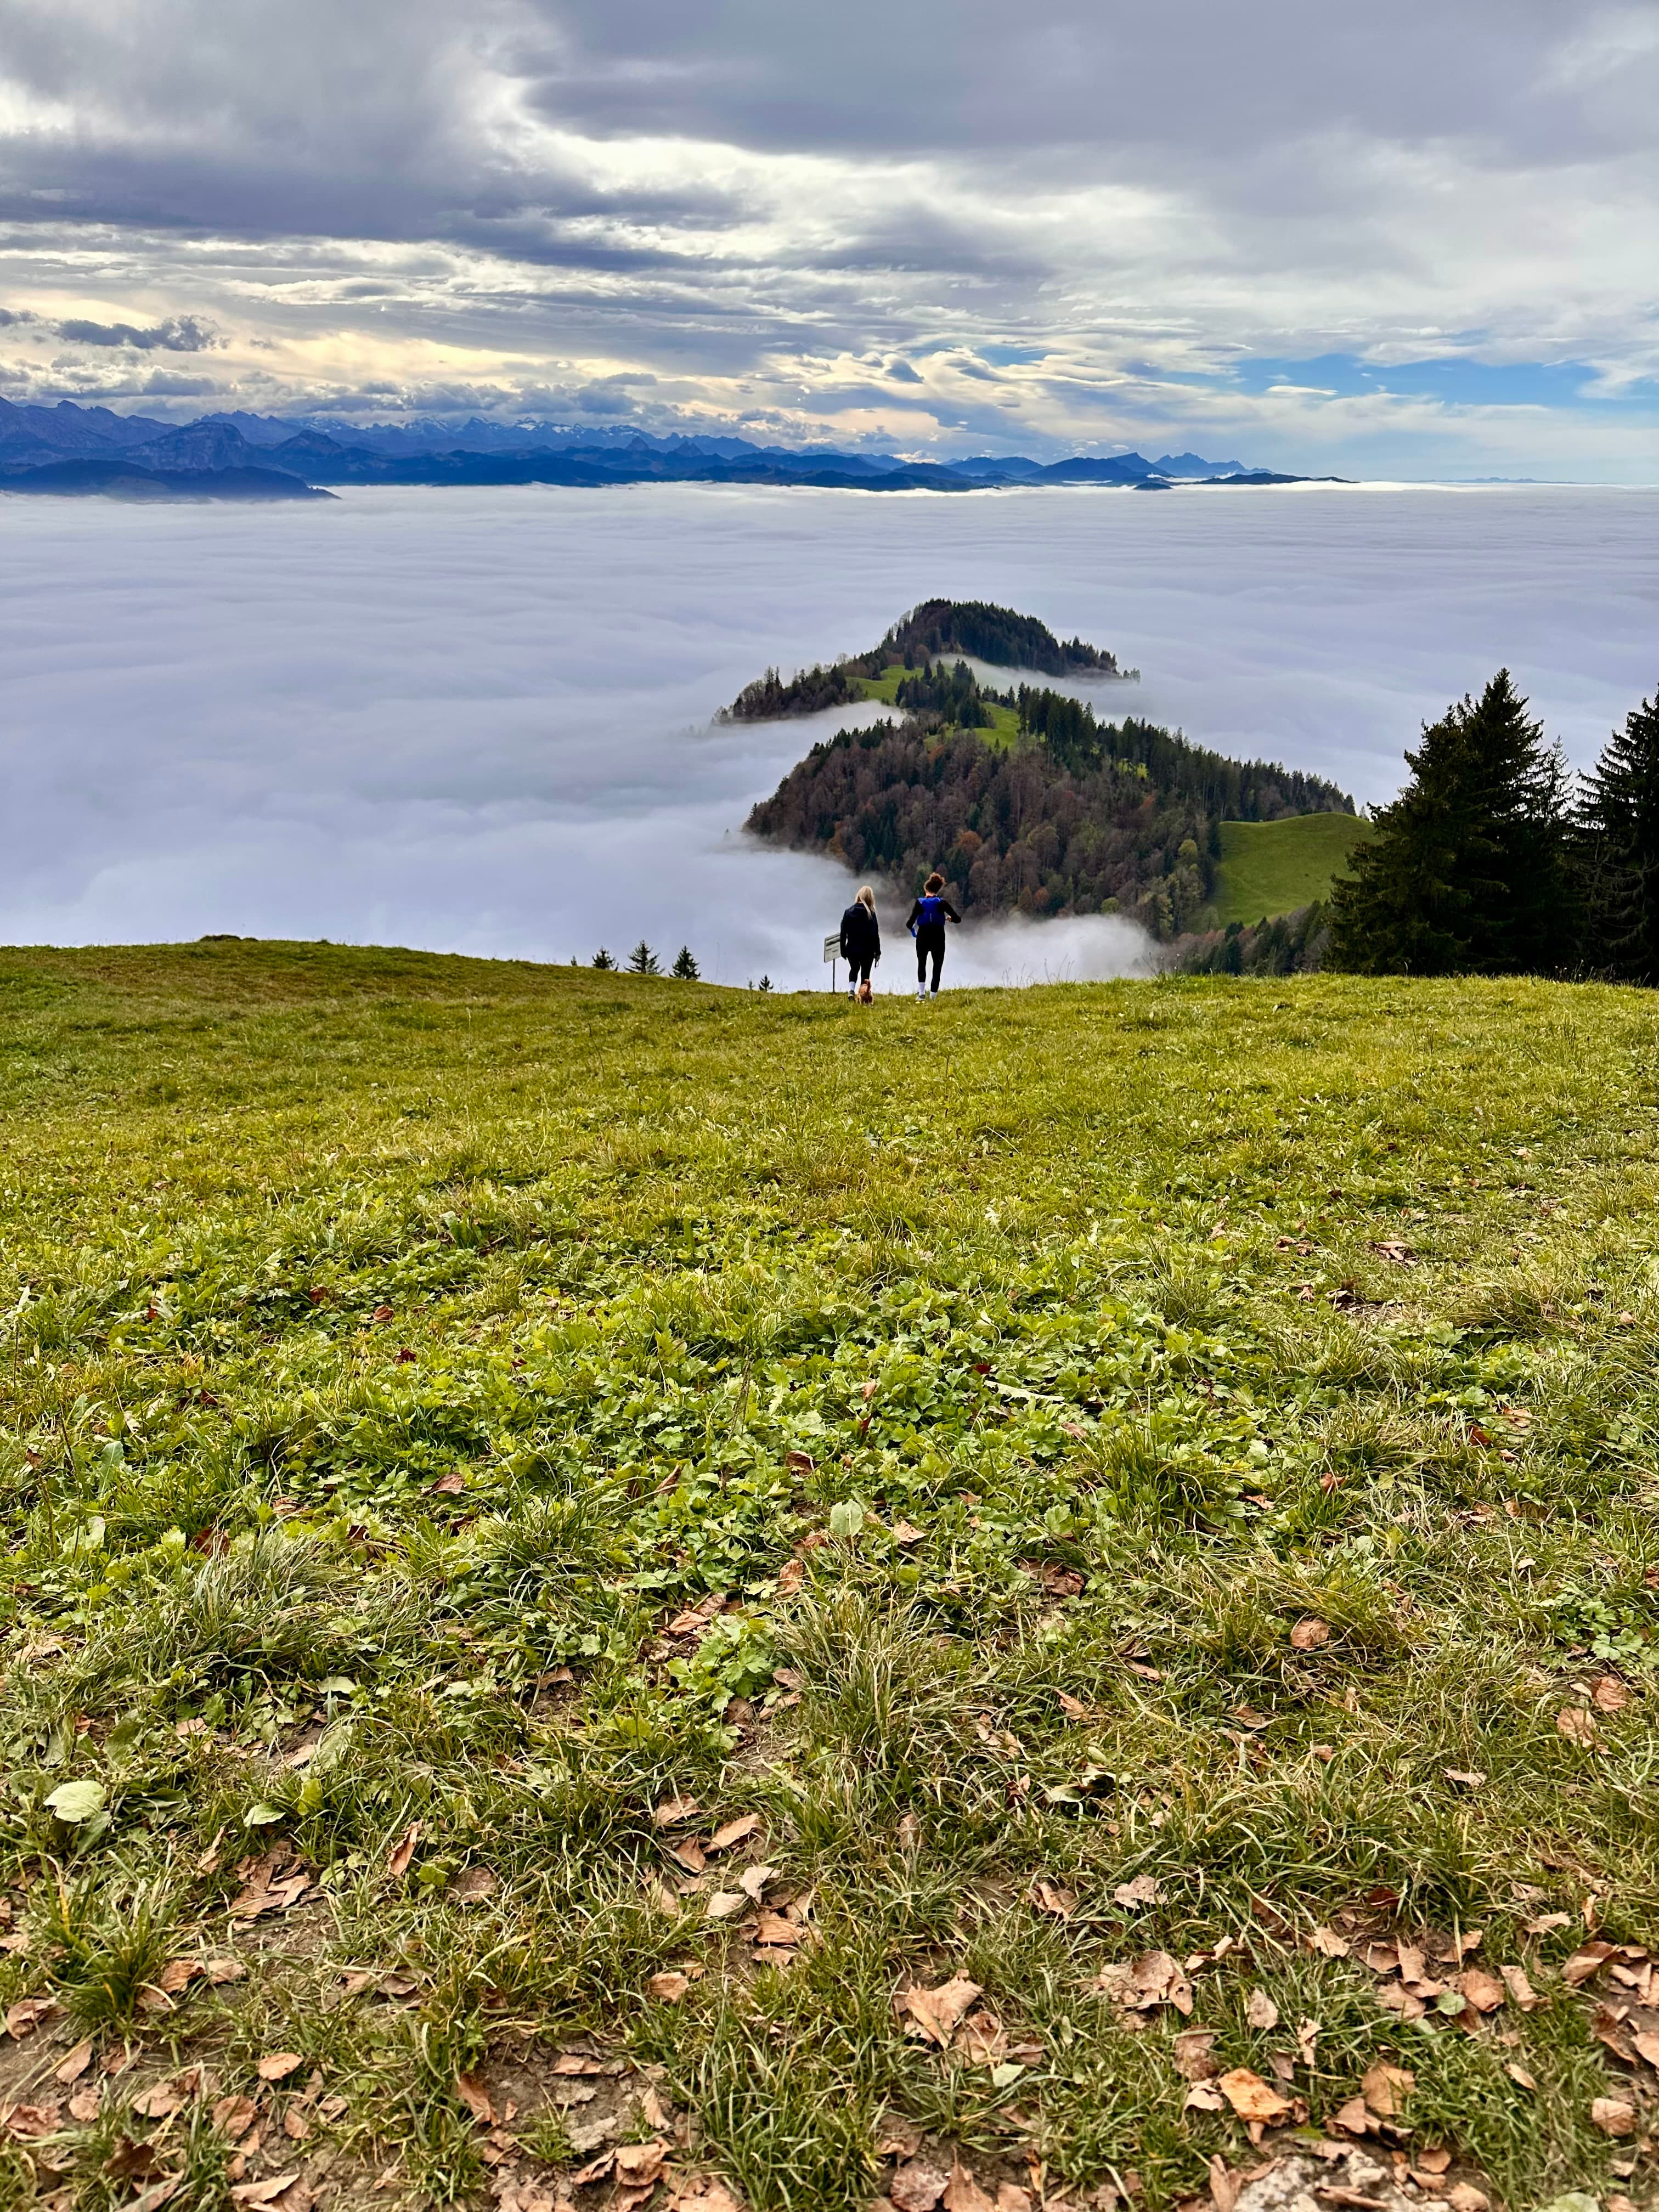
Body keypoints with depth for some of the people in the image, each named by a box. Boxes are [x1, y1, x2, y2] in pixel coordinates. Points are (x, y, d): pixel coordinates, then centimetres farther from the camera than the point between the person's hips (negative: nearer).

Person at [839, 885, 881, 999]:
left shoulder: (849, 911, 0)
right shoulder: (870, 913, -8)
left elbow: (843, 933, 2)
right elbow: (875, 934, -8)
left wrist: (843, 950, 8)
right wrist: (877, 951, -2)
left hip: (851, 949, 3)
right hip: (867, 950, -3)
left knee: (854, 969, 22)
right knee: (865, 973, 9)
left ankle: (851, 990, 1)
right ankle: (863, 996, 4)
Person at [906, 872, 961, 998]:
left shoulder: (920, 902, -5)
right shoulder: (942, 903, -4)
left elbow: (910, 923, -11)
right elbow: (958, 919, -7)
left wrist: (911, 928, 12)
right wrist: (950, 918, 14)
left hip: (923, 939, 0)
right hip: (938, 939, 0)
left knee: (922, 965, 21)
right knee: (937, 968, 9)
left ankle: (921, 993, 9)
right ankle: (933, 997, 4)